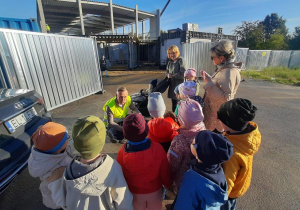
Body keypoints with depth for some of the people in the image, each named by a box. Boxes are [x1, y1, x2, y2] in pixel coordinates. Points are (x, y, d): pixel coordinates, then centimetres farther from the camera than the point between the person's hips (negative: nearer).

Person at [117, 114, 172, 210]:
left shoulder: (122, 152, -27)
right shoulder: (157, 148, -28)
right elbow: (165, 172, -15)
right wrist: (168, 184, 7)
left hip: (134, 196, 0)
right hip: (155, 194, 0)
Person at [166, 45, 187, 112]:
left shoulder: (181, 60, -9)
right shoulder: (170, 62, 10)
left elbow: (182, 74, -16)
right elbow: (167, 72, 16)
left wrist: (172, 76, -12)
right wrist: (168, 75, -7)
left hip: (179, 84, -6)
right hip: (172, 84, 7)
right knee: (173, 102, 15)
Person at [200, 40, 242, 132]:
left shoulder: (230, 73, -21)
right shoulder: (223, 69, 10)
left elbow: (225, 97, -29)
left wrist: (209, 83, -27)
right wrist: (208, 78, 11)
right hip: (212, 112, 9)